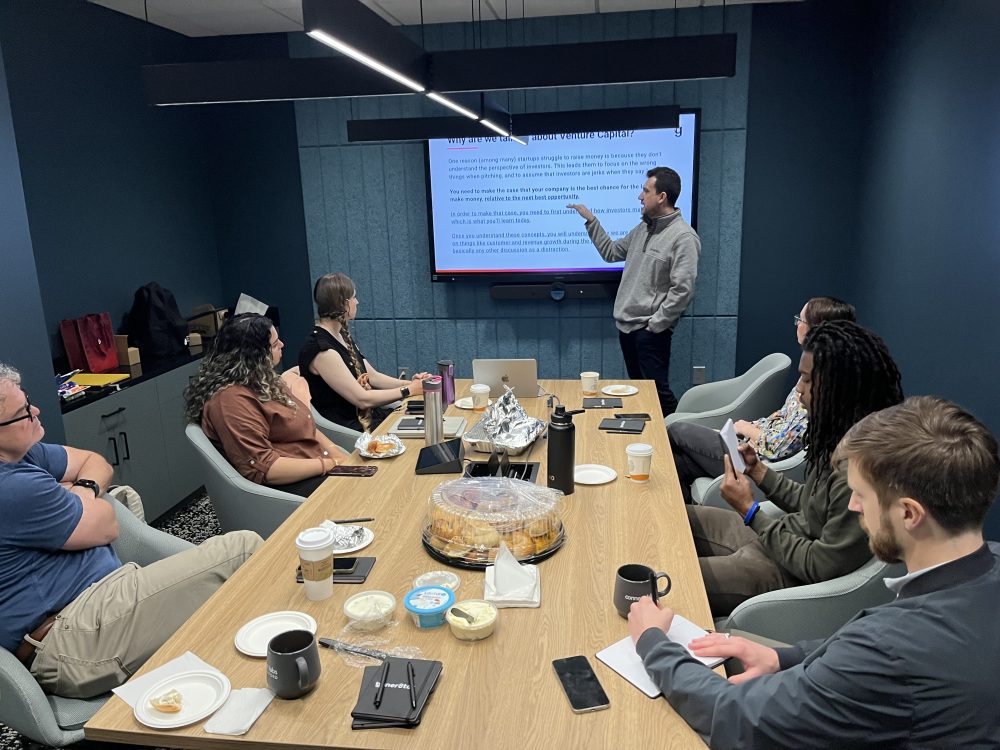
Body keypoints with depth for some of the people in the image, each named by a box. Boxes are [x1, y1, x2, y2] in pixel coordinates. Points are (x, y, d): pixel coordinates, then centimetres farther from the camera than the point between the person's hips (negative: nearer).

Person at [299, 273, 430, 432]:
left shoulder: (342, 336, 9)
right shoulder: (321, 350, -21)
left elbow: (372, 377, 11)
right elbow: (362, 399, -20)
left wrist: (410, 383, -2)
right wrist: (408, 390, -14)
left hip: (369, 415, 9)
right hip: (349, 430, -9)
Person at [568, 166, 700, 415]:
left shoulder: (684, 237, -14)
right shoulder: (643, 228, 12)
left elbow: (682, 291, -19)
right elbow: (611, 252, 22)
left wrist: (654, 325, -16)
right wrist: (590, 220, 17)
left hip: (651, 330, -8)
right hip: (626, 324, 8)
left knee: (657, 391, -5)